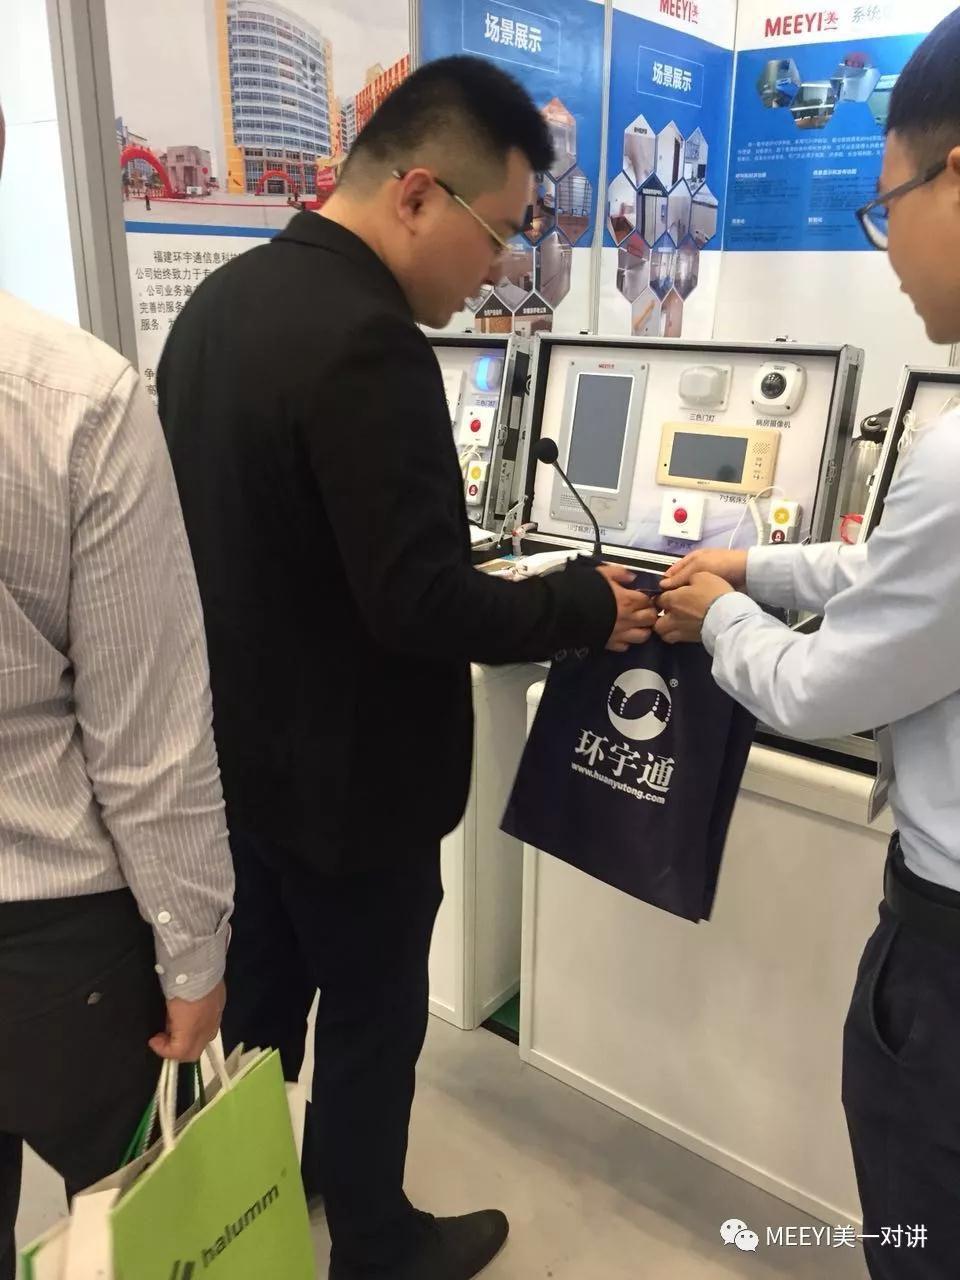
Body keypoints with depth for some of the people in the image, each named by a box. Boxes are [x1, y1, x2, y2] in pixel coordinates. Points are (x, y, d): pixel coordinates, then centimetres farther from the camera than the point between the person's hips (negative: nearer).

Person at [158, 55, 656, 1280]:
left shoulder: (221, 298, 3)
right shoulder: (364, 340, -27)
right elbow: (420, 603, -27)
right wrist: (588, 605, -12)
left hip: (238, 748, 9)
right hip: (343, 775, -8)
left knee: (258, 999, 25)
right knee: (371, 1022, 15)